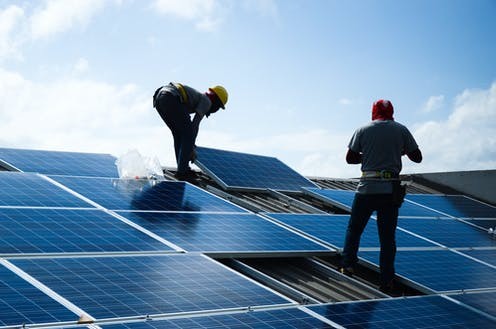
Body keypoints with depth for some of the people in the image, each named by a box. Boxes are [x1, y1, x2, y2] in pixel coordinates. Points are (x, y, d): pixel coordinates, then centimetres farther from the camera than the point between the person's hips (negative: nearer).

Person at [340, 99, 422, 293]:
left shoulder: (363, 130, 2)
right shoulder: (401, 130, 4)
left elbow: (350, 158, 4)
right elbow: (417, 157, 7)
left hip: (367, 189, -1)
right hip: (391, 190, 1)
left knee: (354, 228, 15)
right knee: (388, 237, 5)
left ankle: (347, 264, 5)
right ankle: (386, 282, 7)